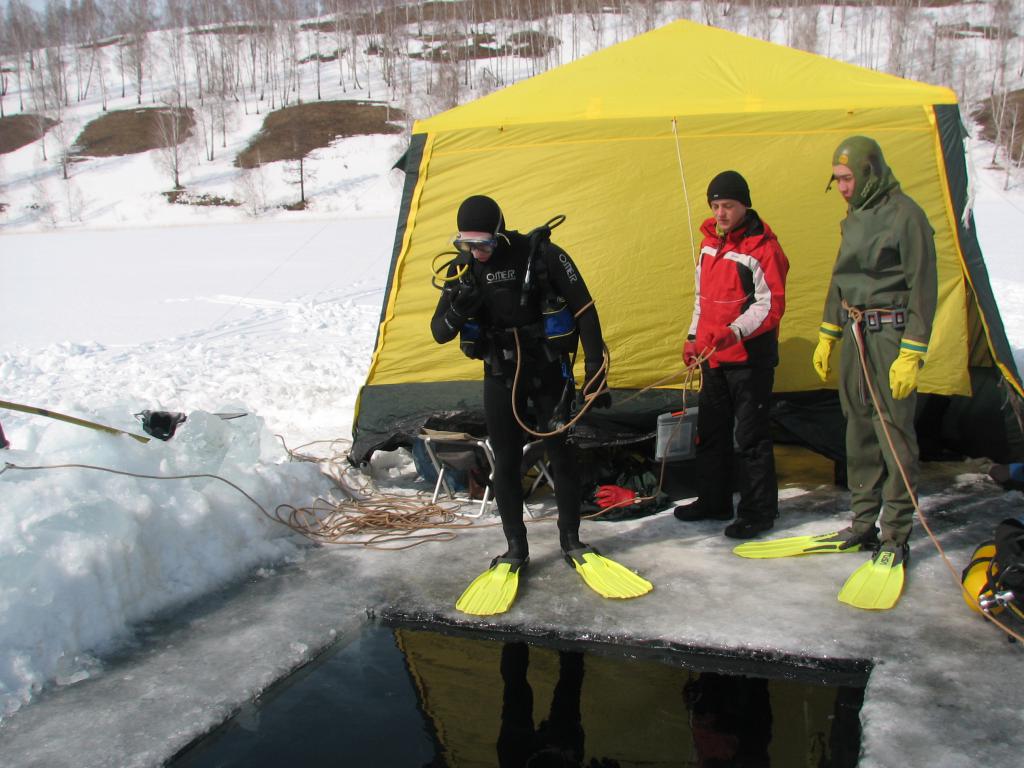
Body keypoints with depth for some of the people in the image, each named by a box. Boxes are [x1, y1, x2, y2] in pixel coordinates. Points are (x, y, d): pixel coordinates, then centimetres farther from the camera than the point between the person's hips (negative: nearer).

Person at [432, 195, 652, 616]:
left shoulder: (542, 255, -16)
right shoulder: (463, 269, -4)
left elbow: (584, 312, -11)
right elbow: (440, 333, -2)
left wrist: (596, 373, -13)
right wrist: (459, 306, -25)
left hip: (549, 371, -3)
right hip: (500, 376, 3)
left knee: (561, 455, 3)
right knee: (506, 463, 5)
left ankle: (571, 541, 21)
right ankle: (515, 549, 19)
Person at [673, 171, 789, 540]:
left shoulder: (763, 248, -14)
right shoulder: (710, 243, 11)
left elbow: (770, 305, -18)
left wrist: (733, 331, -30)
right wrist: (693, 336, 19)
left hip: (750, 357, -8)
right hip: (713, 355, 8)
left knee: (750, 437, -2)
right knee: (712, 430, 16)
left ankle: (758, 512, 10)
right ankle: (713, 501, 30)